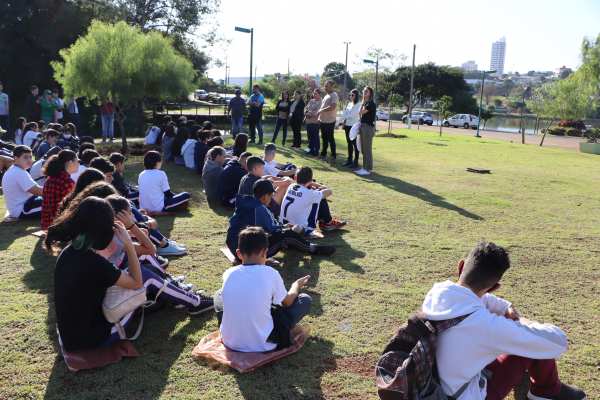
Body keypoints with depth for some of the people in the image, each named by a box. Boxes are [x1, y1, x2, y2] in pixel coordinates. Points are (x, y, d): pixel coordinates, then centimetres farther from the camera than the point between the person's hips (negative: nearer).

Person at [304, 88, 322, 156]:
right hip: (308, 122, 8)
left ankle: (316, 151, 4)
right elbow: (306, 108, 16)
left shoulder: (320, 102, -9)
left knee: (316, 137, -2)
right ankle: (311, 149, 23)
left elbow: (317, 112, -17)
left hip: (315, 122, -8)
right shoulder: (311, 101, 17)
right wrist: (306, 113, -6)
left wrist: (308, 113, -9)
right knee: (310, 137, 14)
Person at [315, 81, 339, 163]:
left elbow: (333, 106, -26)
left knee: (331, 139, -5)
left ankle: (333, 157, 1)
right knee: (324, 138, 15)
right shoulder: (326, 96, 20)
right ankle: (323, 155, 23)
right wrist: (320, 118, 16)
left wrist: (321, 111, -26)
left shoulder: (334, 95, -12)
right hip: (323, 121, 9)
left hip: (330, 121, -9)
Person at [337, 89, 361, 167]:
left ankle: (355, 162, 2)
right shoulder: (349, 103, 15)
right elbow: (344, 114, 12)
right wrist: (338, 123, 5)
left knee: (355, 144, -2)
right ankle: (349, 160, 19)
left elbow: (352, 115, -14)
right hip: (347, 126, 7)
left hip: (354, 126, -7)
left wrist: (345, 119, 3)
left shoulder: (358, 104, -8)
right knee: (349, 143, 11)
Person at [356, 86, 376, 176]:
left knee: (367, 149, -6)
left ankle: (368, 169, -2)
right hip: (363, 127, 10)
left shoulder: (371, 104, -12)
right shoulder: (365, 104, 17)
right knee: (363, 150, 12)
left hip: (368, 127, -10)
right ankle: (364, 168, 19)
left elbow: (360, 113, -18)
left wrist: (363, 103, -5)